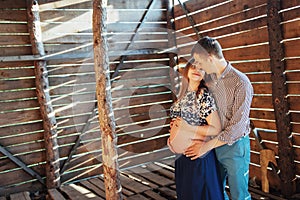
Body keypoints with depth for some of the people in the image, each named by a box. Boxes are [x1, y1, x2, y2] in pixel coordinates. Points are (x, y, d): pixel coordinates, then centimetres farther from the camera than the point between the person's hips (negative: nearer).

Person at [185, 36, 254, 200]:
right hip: (214, 145, 6)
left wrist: (207, 146, -19)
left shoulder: (241, 83, -18)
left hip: (234, 146, -6)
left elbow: (237, 126, -20)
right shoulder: (208, 79, 3)